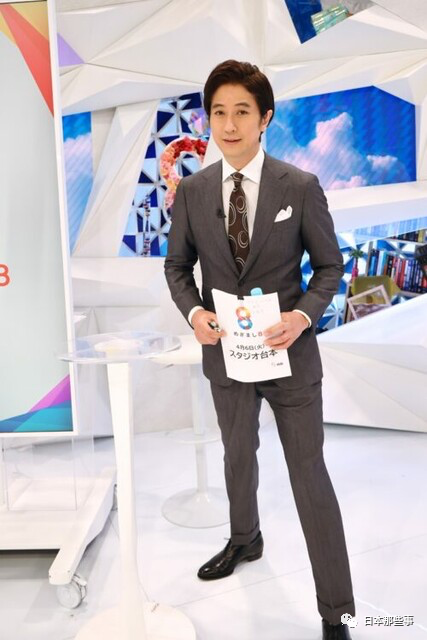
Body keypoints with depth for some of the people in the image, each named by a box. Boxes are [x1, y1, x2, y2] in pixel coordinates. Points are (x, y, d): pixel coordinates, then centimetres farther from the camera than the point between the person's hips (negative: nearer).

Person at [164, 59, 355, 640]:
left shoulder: (300, 187, -10)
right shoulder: (192, 190, -2)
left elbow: (330, 265, -3)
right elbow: (178, 265, 7)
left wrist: (304, 315, -20)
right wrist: (194, 311, -12)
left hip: (289, 351, -3)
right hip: (226, 351, 4)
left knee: (310, 476, 4)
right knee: (238, 457, 24)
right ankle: (245, 540, 53)